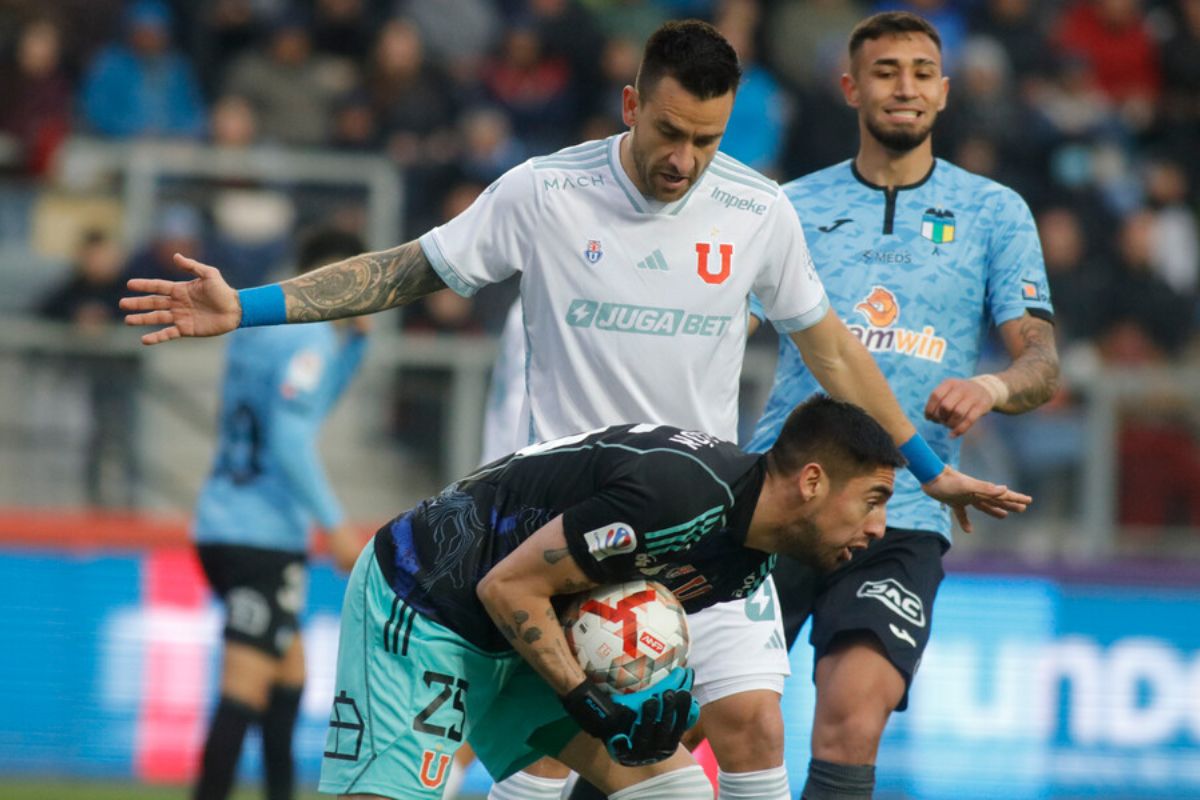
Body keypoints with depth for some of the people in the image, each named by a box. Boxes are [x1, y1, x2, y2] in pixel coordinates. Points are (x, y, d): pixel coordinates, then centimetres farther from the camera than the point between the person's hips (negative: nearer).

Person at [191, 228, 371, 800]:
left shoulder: (258, 324, 15)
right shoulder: (309, 338, -12)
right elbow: (291, 443, -20)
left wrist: (356, 339, 22)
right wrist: (334, 526, -17)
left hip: (222, 525, 10)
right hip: (264, 534, -10)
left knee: (290, 666, 19)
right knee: (247, 685, -12)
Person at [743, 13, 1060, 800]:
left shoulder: (995, 213, 10)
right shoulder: (793, 208, 12)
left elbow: (1042, 361, 4)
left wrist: (994, 387, -20)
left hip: (901, 519, -1)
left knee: (851, 724, -21)